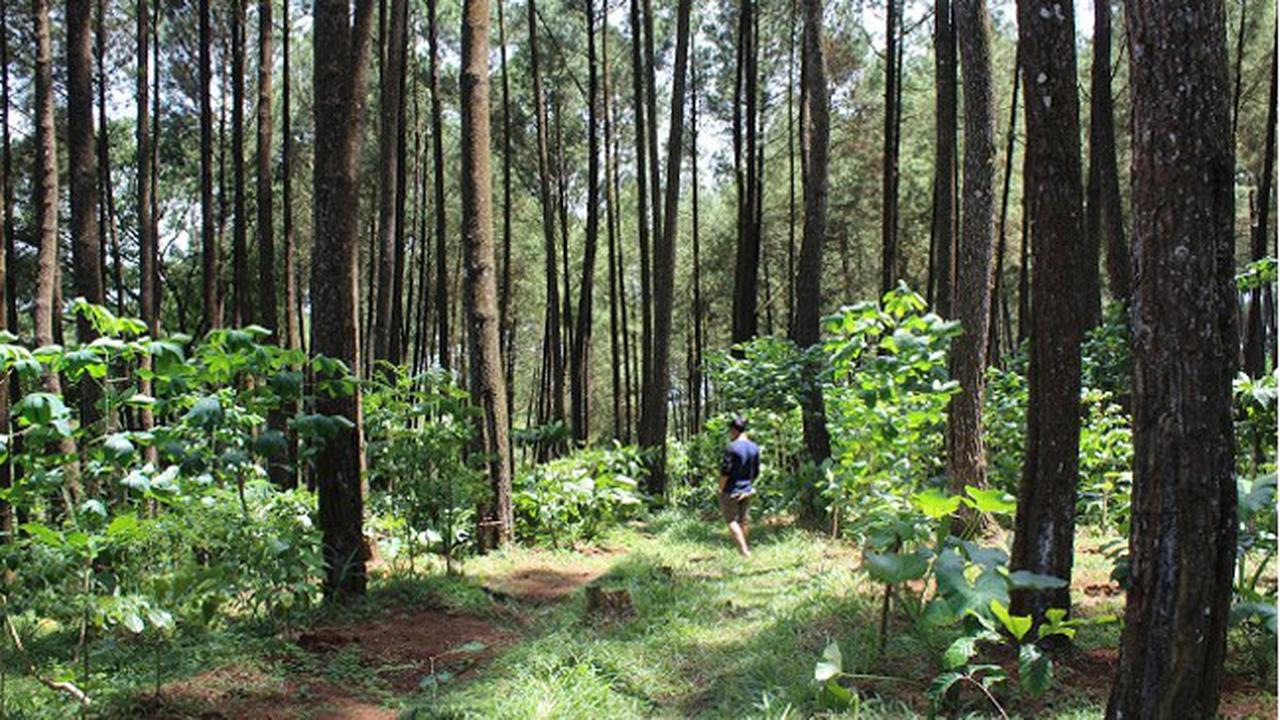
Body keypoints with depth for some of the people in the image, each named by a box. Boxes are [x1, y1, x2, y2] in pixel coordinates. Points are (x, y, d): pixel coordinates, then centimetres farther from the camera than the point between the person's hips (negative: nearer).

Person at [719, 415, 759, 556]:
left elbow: (725, 471, -17)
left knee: (731, 520, 2)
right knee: (742, 520, 18)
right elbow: (756, 471, 10)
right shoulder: (754, 448, 3)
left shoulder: (731, 447, -18)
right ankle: (745, 549, 27)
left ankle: (744, 551, -5)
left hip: (731, 491, -6)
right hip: (746, 491, 6)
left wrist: (721, 488, -5)